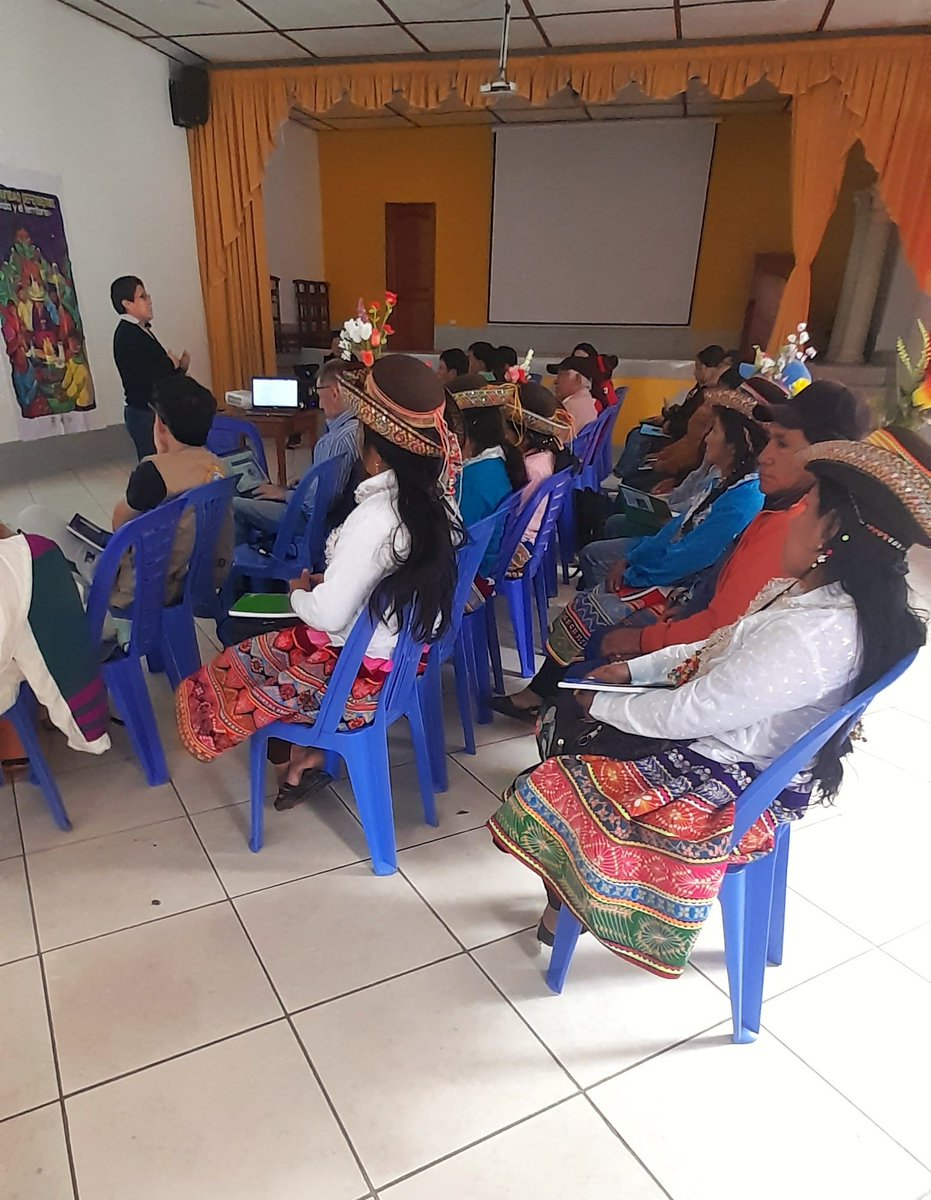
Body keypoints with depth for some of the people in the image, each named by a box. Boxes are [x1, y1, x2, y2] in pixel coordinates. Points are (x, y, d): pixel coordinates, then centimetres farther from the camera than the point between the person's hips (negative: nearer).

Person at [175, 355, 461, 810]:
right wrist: (329, 581, 4)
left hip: (361, 675, -8)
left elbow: (329, 614, -25)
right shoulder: (433, 499, -4)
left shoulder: (376, 515, -29)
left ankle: (298, 759, 26)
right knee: (262, 644, 24)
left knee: (232, 669, 14)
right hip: (404, 653, 8)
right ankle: (305, 755, 23)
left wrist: (300, 593, -5)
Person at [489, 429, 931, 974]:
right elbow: (717, 652, 10)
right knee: (569, 722, 16)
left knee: (543, 793, -3)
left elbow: (689, 713, -27)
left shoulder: (810, 635, -33)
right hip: (722, 738, 10)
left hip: (724, 788, -10)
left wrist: (601, 703, -12)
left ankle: (566, 902, 26)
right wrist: (632, 669, 2)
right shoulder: (806, 591, -2)